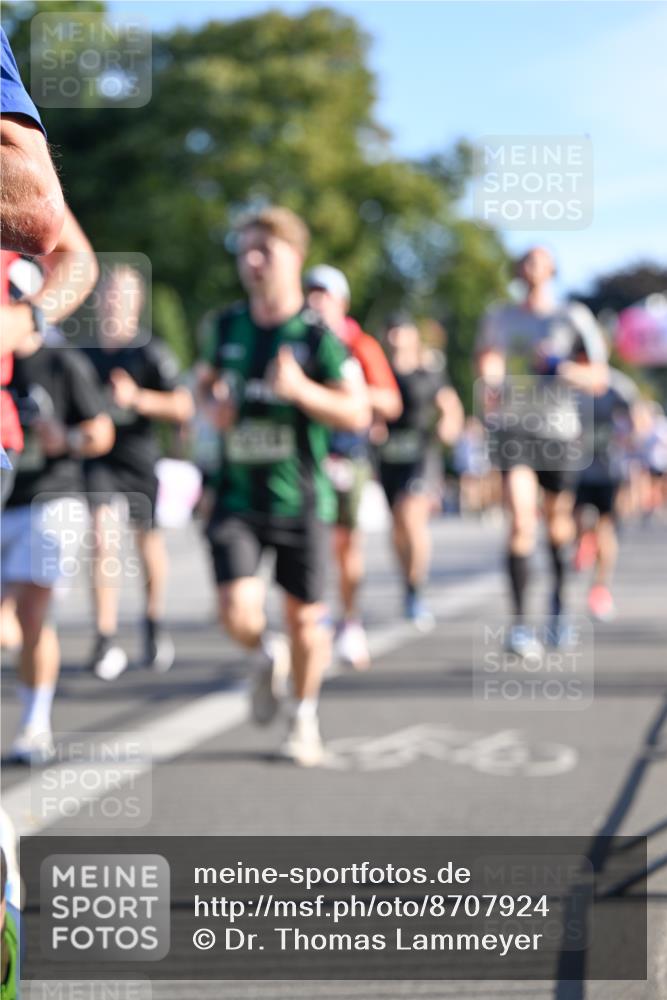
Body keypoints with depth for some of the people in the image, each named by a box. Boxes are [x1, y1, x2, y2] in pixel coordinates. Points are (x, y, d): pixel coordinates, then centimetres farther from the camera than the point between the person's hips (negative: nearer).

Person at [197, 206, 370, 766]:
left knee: (305, 616, 7)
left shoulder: (317, 335, -7)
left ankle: (305, 718, 32)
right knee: (238, 612, -14)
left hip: (301, 502, -2)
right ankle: (268, 657, 23)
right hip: (237, 498, 2)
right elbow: (208, 379, 24)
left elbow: (358, 414, -9)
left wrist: (300, 389, -24)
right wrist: (214, 404, 1)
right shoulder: (227, 327, 5)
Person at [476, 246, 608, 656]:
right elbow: (487, 360, 21)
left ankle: (559, 595, 41)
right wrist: (490, 384, 0)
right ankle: (519, 624, -16)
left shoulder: (573, 318, 0)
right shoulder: (499, 318, 7)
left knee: (558, 521, 12)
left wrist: (559, 367, -16)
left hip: (559, 432, 0)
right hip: (514, 432, 0)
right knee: (522, 523, -17)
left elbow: (599, 381, -1)